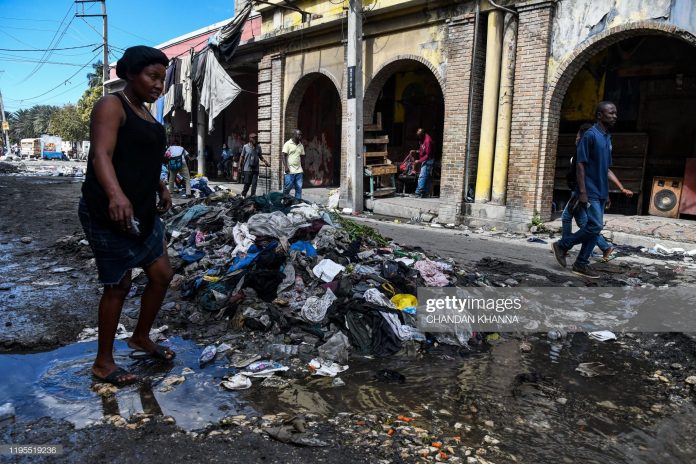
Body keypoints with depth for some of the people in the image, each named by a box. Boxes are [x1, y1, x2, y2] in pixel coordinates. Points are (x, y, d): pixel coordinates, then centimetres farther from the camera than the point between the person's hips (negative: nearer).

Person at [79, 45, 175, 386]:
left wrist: (161, 188, 14)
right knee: (118, 285, -1)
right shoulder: (111, 106, -10)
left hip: (143, 212, 9)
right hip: (108, 214, -9)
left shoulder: (144, 113, 17)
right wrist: (116, 195, -42)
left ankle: (141, 339, 33)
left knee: (162, 275, 13)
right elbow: (101, 155, -26)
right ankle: (103, 362, 16)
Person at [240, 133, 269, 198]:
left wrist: (265, 161, 0)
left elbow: (260, 156, 17)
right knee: (247, 183, 0)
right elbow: (242, 157, 4)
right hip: (247, 169, -3)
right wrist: (241, 167, 3)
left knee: (254, 183, 0)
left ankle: (253, 196, 7)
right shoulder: (245, 147, -1)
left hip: (255, 169, 3)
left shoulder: (258, 147, 6)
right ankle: (243, 195, 17)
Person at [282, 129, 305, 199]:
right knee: (287, 187, -2)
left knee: (299, 188, 3)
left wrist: (300, 166, 13)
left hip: (298, 170, 5)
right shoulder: (288, 144, -3)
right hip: (290, 170, -5)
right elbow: (283, 156, -7)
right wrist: (286, 166, -16)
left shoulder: (301, 145, 14)